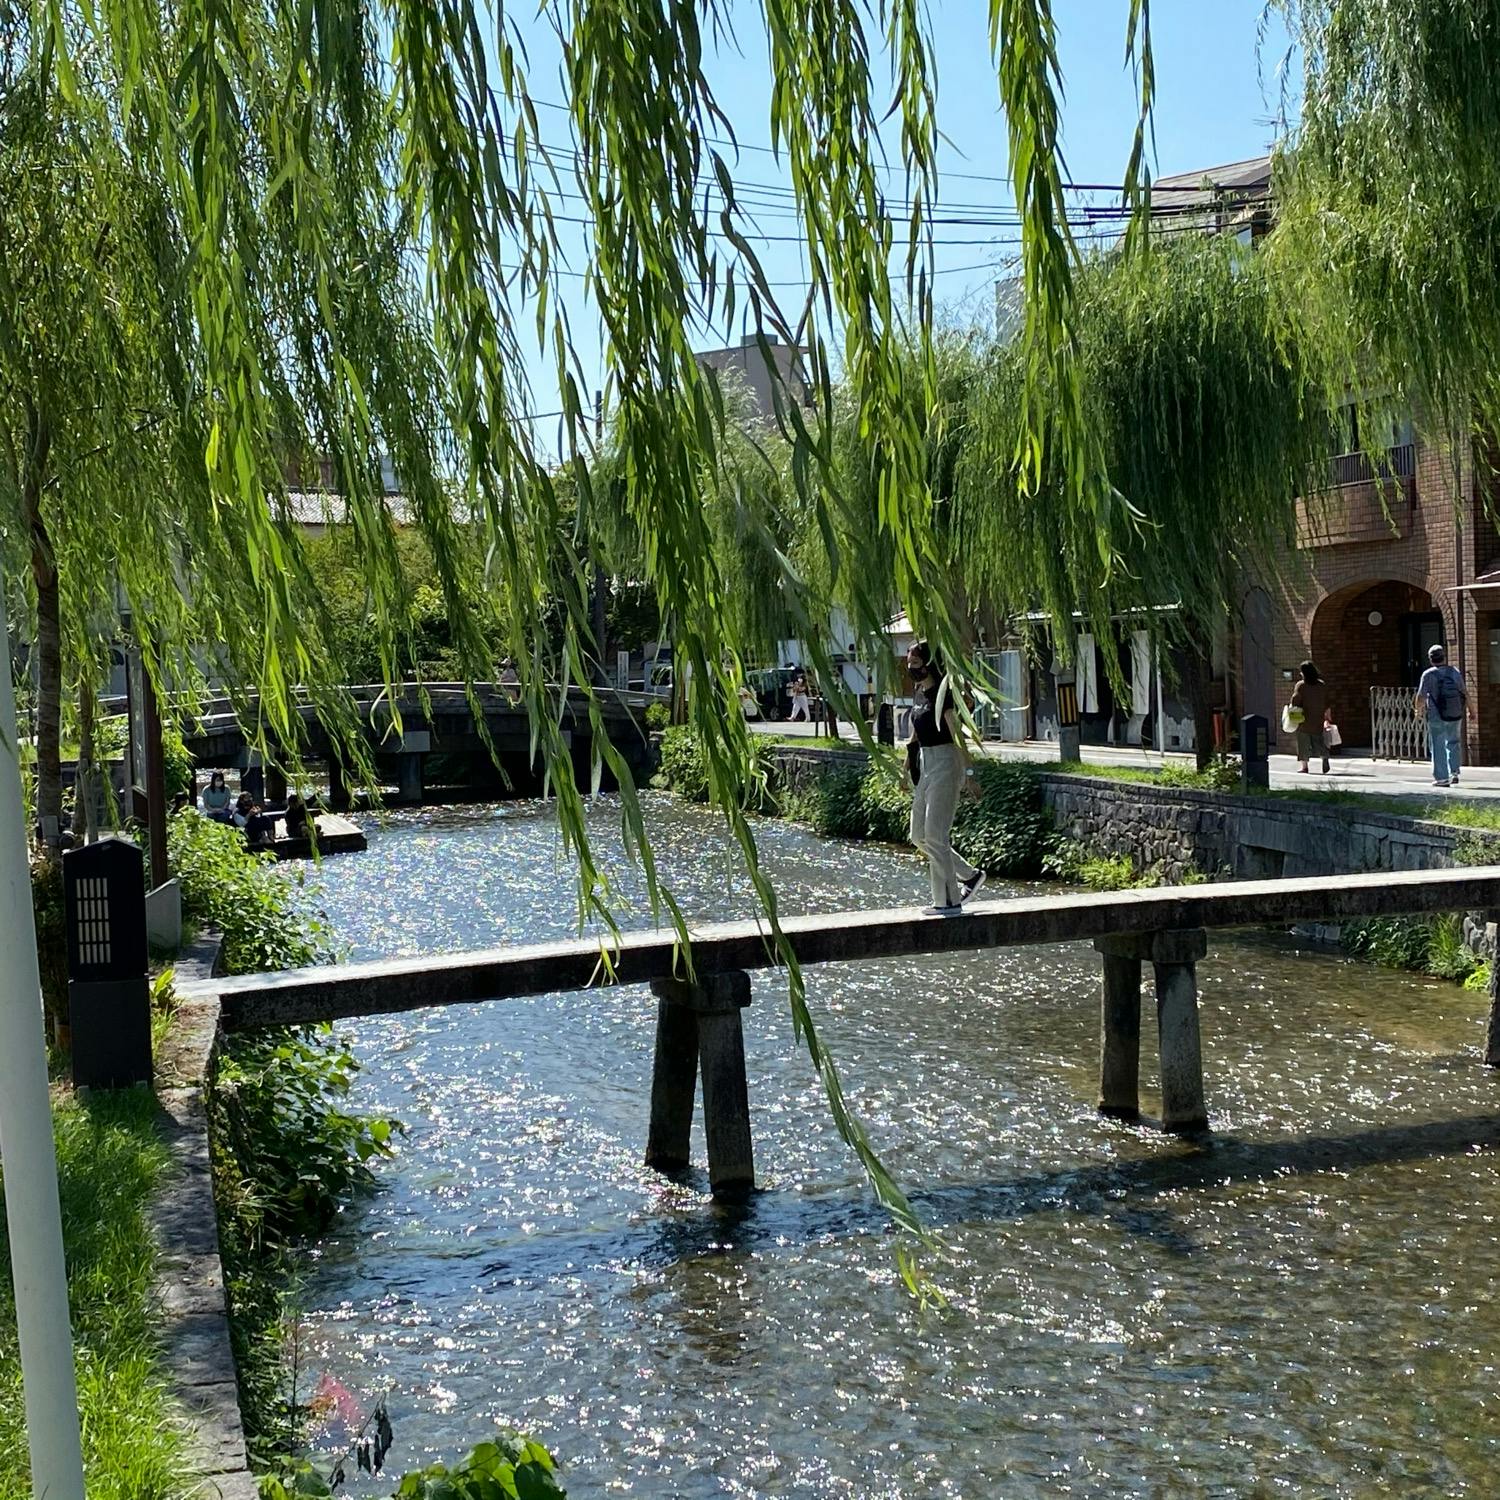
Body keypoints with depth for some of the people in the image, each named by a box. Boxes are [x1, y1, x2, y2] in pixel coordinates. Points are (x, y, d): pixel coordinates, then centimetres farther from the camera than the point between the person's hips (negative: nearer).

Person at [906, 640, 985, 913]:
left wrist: (968, 771, -25)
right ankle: (970, 876, 21)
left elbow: (956, 734, -20)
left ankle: (949, 900, 2)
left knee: (935, 834, -8)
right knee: (919, 835, 10)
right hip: (925, 764, 9)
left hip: (945, 762, -9)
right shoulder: (918, 693, 12)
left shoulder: (941, 693, -14)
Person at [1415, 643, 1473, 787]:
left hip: (1436, 717, -3)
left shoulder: (1428, 674, -9)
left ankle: (1441, 778, 3)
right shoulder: (1455, 672, 1)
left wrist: (1418, 709, 9)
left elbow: (1421, 696, -11)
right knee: (1453, 743, 20)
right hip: (1455, 716, 3)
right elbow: (1465, 692, 5)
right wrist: (1470, 709, 19)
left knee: (1438, 747, 4)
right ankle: (1454, 773, 12)